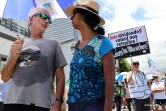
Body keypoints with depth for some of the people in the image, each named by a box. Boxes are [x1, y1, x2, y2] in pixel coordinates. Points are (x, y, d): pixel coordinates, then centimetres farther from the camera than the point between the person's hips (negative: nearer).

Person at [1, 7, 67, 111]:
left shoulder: (53, 44, 8)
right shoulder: (17, 44, 13)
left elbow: (60, 76, 3)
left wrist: (58, 102, -9)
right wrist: (14, 56, -5)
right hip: (13, 102, 2)